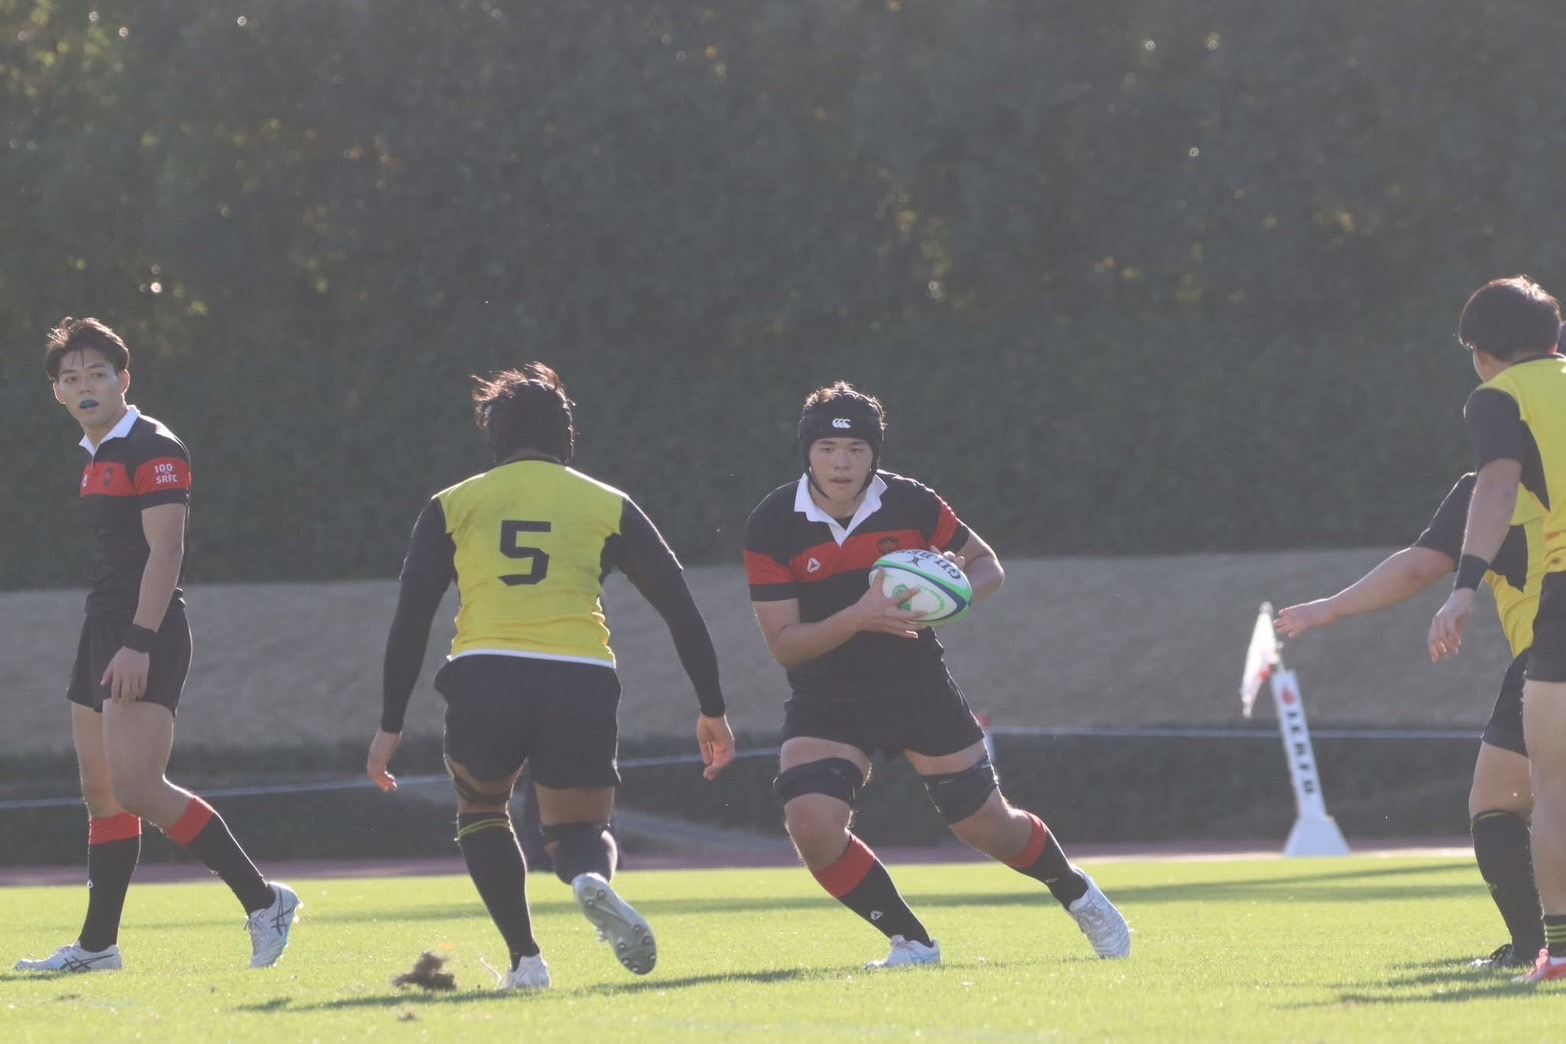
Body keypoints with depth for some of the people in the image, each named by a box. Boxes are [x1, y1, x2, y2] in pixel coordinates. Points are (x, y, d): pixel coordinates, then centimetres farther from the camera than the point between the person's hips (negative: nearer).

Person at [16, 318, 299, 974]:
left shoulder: (152, 449, -11)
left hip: (145, 635, -9)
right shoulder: (97, 457, 18)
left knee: (137, 788, -17)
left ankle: (263, 901, -11)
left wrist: (137, 643, -25)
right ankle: (97, 945, 11)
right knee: (101, 792, 8)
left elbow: (164, 550, -18)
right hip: (104, 631, 9)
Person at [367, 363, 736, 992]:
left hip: (483, 680, 0)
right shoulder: (608, 506, 17)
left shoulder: (451, 506, 15)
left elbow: (410, 621, 10)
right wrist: (713, 710, 20)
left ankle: (525, 959, 12)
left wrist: (390, 726, 13)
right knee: (581, 830, 17)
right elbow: (681, 610, 14)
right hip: (581, 679, 0)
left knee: (480, 811, 27)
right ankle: (592, 878, -22)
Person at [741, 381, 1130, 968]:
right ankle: (911, 942, -2)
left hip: (917, 687, 0)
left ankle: (1078, 895, 37)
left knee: (988, 827, 6)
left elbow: (988, 566, 4)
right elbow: (783, 644, -16)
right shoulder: (772, 525, -14)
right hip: (824, 703, 0)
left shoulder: (911, 505, -10)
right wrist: (860, 617, -32)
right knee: (811, 825, -22)